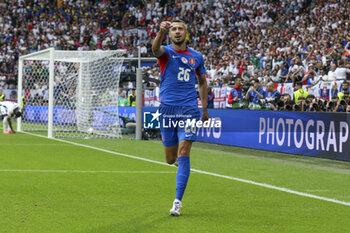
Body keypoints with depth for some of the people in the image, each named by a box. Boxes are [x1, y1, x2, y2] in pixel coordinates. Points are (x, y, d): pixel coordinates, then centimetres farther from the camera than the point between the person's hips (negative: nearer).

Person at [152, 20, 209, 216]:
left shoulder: (197, 57, 10)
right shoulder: (166, 52, 1)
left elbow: (202, 82, 23)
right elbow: (155, 49, -24)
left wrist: (205, 109, 19)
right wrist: (161, 32, -45)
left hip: (189, 110, 0)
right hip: (167, 109, 0)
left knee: (183, 155, -12)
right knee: (171, 159, 5)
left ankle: (178, 201, -9)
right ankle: (178, 157, 45)